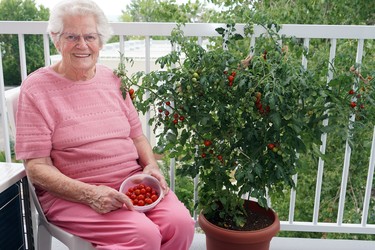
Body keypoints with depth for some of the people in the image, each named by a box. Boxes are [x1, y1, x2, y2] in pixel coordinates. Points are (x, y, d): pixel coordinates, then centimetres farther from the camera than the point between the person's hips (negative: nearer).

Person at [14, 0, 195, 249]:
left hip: (133, 181, 5)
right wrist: (90, 194, -21)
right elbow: (36, 167, -9)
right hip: (71, 193, -4)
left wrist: (152, 167, -4)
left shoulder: (113, 79, 10)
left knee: (181, 223, -19)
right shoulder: (36, 89, -5)